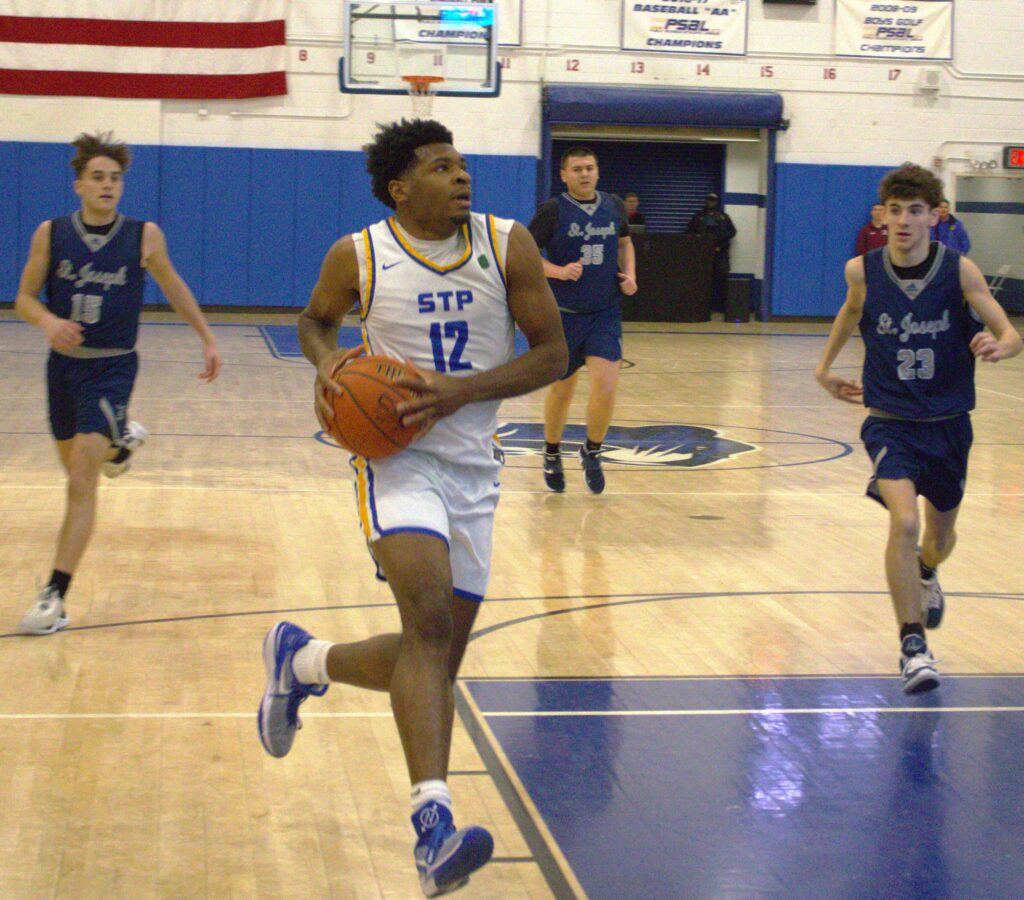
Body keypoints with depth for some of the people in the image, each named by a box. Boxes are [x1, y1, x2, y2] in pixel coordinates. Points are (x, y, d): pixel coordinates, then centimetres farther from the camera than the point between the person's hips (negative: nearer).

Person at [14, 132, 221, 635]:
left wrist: (208, 340, 13)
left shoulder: (143, 237, -7)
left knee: (82, 480, -13)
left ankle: (55, 595, -12)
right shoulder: (51, 234, -5)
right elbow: (24, 298, 1)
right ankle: (121, 440, 57)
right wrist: (48, 321, -21)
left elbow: (173, 289, 9)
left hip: (113, 367, -3)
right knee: (74, 466, 21)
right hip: (64, 363, 3)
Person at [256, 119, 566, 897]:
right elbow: (316, 319, 16)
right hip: (398, 456, -4)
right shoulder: (358, 257, -5)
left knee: (438, 657, 9)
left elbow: (552, 353, -1)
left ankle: (300, 660, 36)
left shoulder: (508, 246, -2)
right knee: (429, 621, -26)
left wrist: (460, 390, -15)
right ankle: (434, 820, -29)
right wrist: (326, 364, -8)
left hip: (474, 467, 4)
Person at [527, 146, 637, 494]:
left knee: (606, 386, -13)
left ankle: (592, 452, 12)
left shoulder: (614, 206, 5)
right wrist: (558, 271, -21)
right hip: (564, 313, -2)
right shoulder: (552, 210, -8)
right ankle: (552, 454, 36)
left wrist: (630, 274, 5)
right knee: (562, 388, 11)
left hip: (606, 313, 2)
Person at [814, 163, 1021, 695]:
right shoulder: (862, 271, -8)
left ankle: (925, 577, 58)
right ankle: (912, 646, -15)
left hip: (948, 424, 2)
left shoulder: (959, 271, -12)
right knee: (904, 521, -25)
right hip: (890, 422, -1)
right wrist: (825, 367, 21)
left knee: (941, 535, 20)